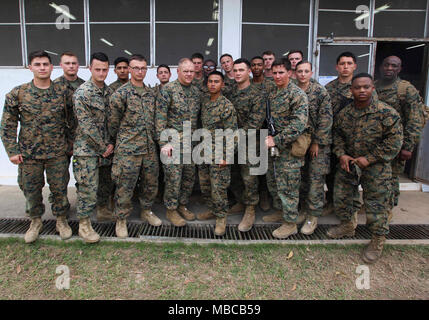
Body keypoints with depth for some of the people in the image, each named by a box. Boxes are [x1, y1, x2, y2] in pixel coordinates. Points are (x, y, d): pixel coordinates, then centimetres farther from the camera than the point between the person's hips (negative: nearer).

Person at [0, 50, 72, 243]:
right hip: (28, 154, 1)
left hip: (57, 153, 0)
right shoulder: (17, 93, -2)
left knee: (59, 189, 8)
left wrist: (69, 143, 4)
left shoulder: (62, 93, 0)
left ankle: (61, 220, 28)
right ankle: (35, 221, 34)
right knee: (31, 190, 12)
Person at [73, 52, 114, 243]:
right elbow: (86, 125, -17)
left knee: (107, 182, 17)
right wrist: (103, 147, -13)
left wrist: (111, 143, 0)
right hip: (87, 148, -6)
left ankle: (102, 208, 40)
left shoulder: (109, 92, 8)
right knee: (88, 187, -3)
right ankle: (84, 225, 10)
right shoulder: (82, 93, -13)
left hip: (107, 147, 7)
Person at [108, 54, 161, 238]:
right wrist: (119, 140, 5)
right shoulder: (121, 93, -7)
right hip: (128, 149, -5)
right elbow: (113, 122, -4)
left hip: (150, 148, 6)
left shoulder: (151, 94, 12)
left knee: (151, 183, 15)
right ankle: (121, 219, 20)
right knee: (125, 187, 2)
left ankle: (146, 211, 36)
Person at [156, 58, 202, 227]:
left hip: (191, 142, 6)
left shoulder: (196, 91, 12)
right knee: (173, 177, -1)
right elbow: (160, 117, -11)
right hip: (173, 141, -6)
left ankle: (182, 205, 29)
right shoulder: (168, 89, -6)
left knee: (189, 176, 12)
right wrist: (163, 142, -16)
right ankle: (171, 209, 16)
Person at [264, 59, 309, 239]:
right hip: (274, 147, 8)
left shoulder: (298, 95, -14)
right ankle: (279, 211, 36)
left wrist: (276, 140, -24)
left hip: (289, 149, -8)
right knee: (273, 182, 17)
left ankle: (290, 223, 14)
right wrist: (268, 138, 6)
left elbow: (299, 125, -22)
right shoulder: (272, 95, 11)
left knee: (287, 186, 0)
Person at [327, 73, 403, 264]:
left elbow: (394, 141, -13)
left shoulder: (387, 113, -13)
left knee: (376, 205, 2)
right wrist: (341, 155, -3)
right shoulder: (344, 113, 2)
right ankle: (347, 226, 40)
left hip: (376, 168, -4)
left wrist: (369, 159, -16)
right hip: (348, 164, 5)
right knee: (341, 197, 14)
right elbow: (337, 135, 13)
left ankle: (378, 241, 23)